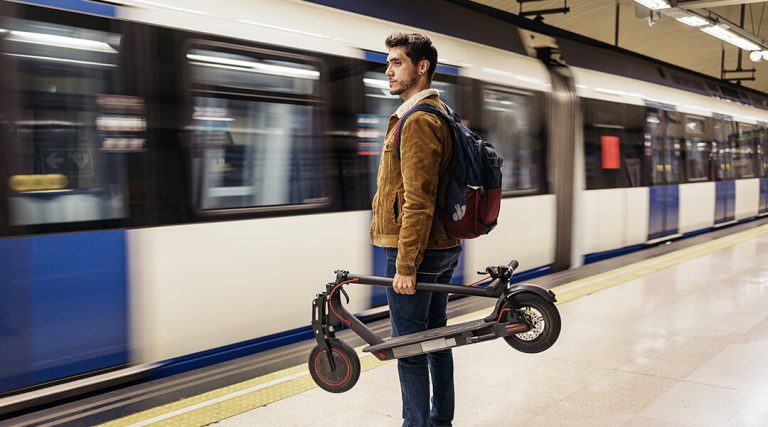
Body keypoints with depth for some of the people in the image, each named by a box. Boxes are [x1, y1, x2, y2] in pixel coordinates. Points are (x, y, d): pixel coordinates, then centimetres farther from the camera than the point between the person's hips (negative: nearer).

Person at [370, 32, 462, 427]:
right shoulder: (439, 114, 16)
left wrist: (405, 265, -22)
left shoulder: (418, 120, -16)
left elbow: (417, 201, -22)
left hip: (415, 251, -10)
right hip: (443, 247, 10)